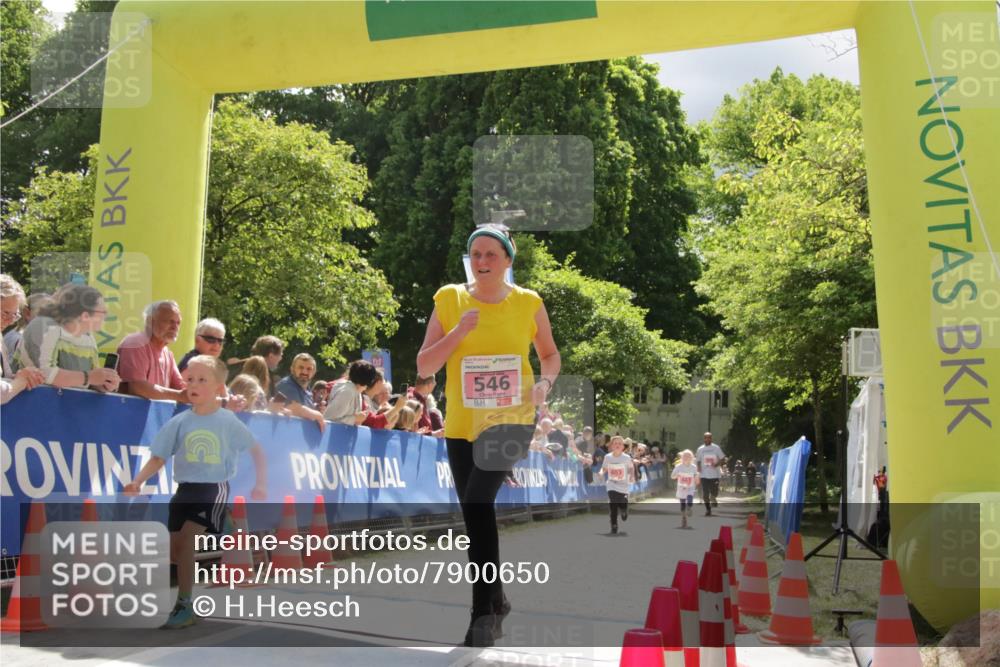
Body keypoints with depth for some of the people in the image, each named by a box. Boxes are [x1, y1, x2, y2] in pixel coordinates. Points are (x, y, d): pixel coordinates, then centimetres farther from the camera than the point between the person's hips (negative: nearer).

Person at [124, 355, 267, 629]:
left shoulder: (228, 422, -5)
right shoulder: (179, 423, 0)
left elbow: (256, 450, 3)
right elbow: (158, 458, 1)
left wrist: (261, 484, -2)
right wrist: (138, 482, -14)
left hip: (214, 489, -4)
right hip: (185, 489, 4)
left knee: (185, 542, -18)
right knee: (174, 549, 8)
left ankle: (184, 606, -6)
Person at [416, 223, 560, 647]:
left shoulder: (528, 303, 0)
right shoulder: (449, 299, 1)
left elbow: (550, 354, 15)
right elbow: (423, 367, -1)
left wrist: (545, 383, -6)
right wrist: (458, 332, -15)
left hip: (511, 420, -3)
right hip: (461, 424, 3)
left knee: (477, 501, -23)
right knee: (475, 513, 11)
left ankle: (483, 609, -10)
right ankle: (496, 601, 33)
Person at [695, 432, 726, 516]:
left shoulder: (716, 448, 1)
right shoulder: (700, 449, 8)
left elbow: (723, 459, 2)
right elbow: (698, 461, 14)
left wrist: (717, 464, -16)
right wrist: (698, 468, -6)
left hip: (714, 474, -2)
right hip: (704, 475, 2)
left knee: (714, 493, -5)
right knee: (705, 494, 0)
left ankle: (713, 499, 29)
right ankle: (708, 509, 13)